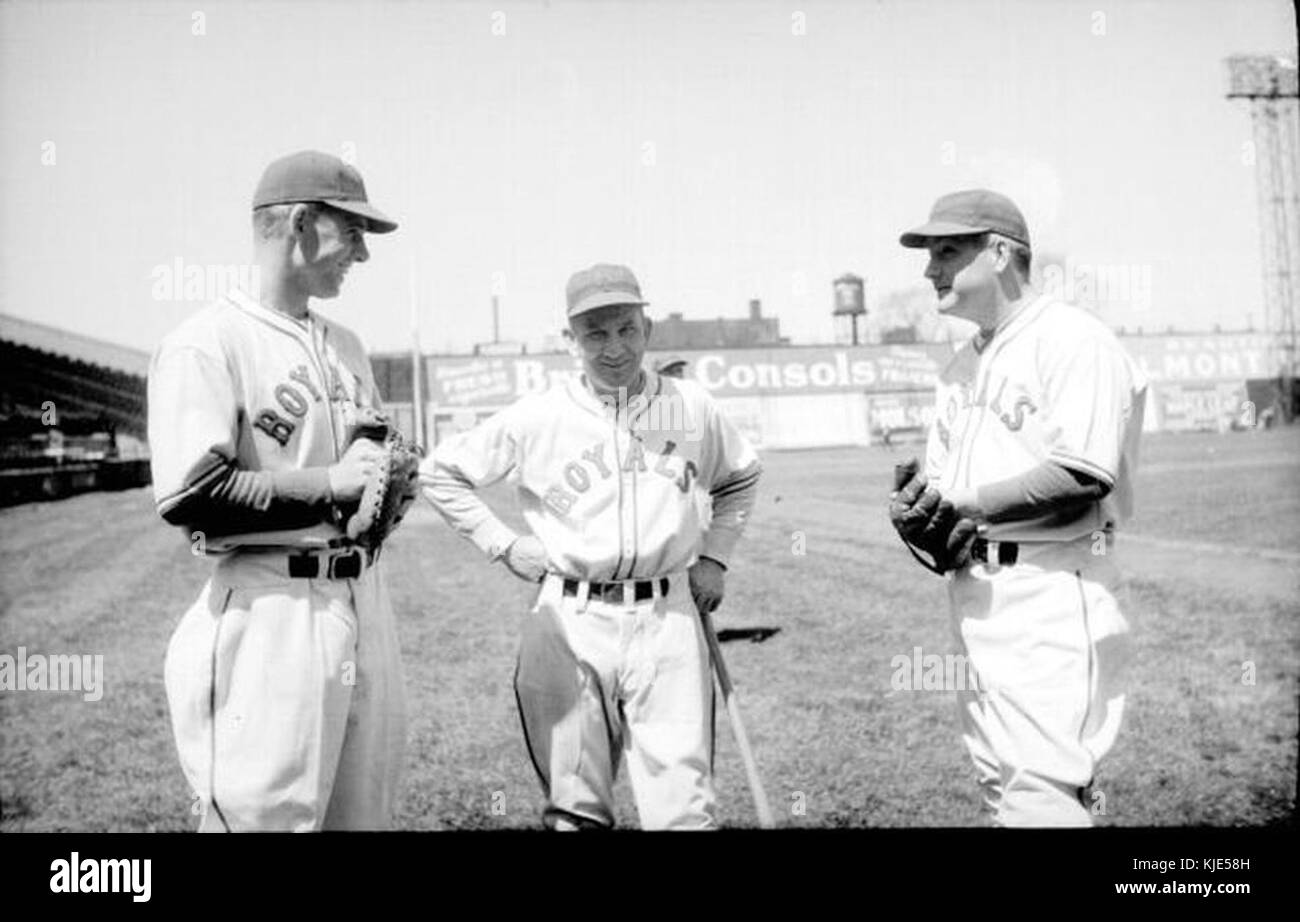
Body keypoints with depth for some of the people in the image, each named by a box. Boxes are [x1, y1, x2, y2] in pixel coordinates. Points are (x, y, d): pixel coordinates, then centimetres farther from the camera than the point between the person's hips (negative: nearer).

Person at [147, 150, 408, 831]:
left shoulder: (345, 346, 17)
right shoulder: (208, 343, -9)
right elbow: (188, 495, -19)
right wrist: (329, 483, -16)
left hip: (363, 596, 8)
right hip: (273, 613, -8)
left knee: (365, 811, 13)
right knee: (267, 814, -5)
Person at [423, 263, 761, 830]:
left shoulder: (693, 409, 6)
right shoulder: (536, 419, 0)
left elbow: (741, 479, 25)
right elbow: (440, 472, 10)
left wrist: (714, 555, 13)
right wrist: (503, 545, 3)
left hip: (669, 619, 1)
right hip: (571, 620, 0)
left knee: (684, 810, -3)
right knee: (573, 812, 7)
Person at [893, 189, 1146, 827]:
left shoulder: (1074, 340, -9)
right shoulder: (962, 365, 19)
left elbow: (1083, 476, -19)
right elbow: (939, 476, 21)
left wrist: (964, 502, -17)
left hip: (1050, 589, -9)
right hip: (973, 585, 9)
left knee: (1040, 792, -12)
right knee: (999, 779, 13)